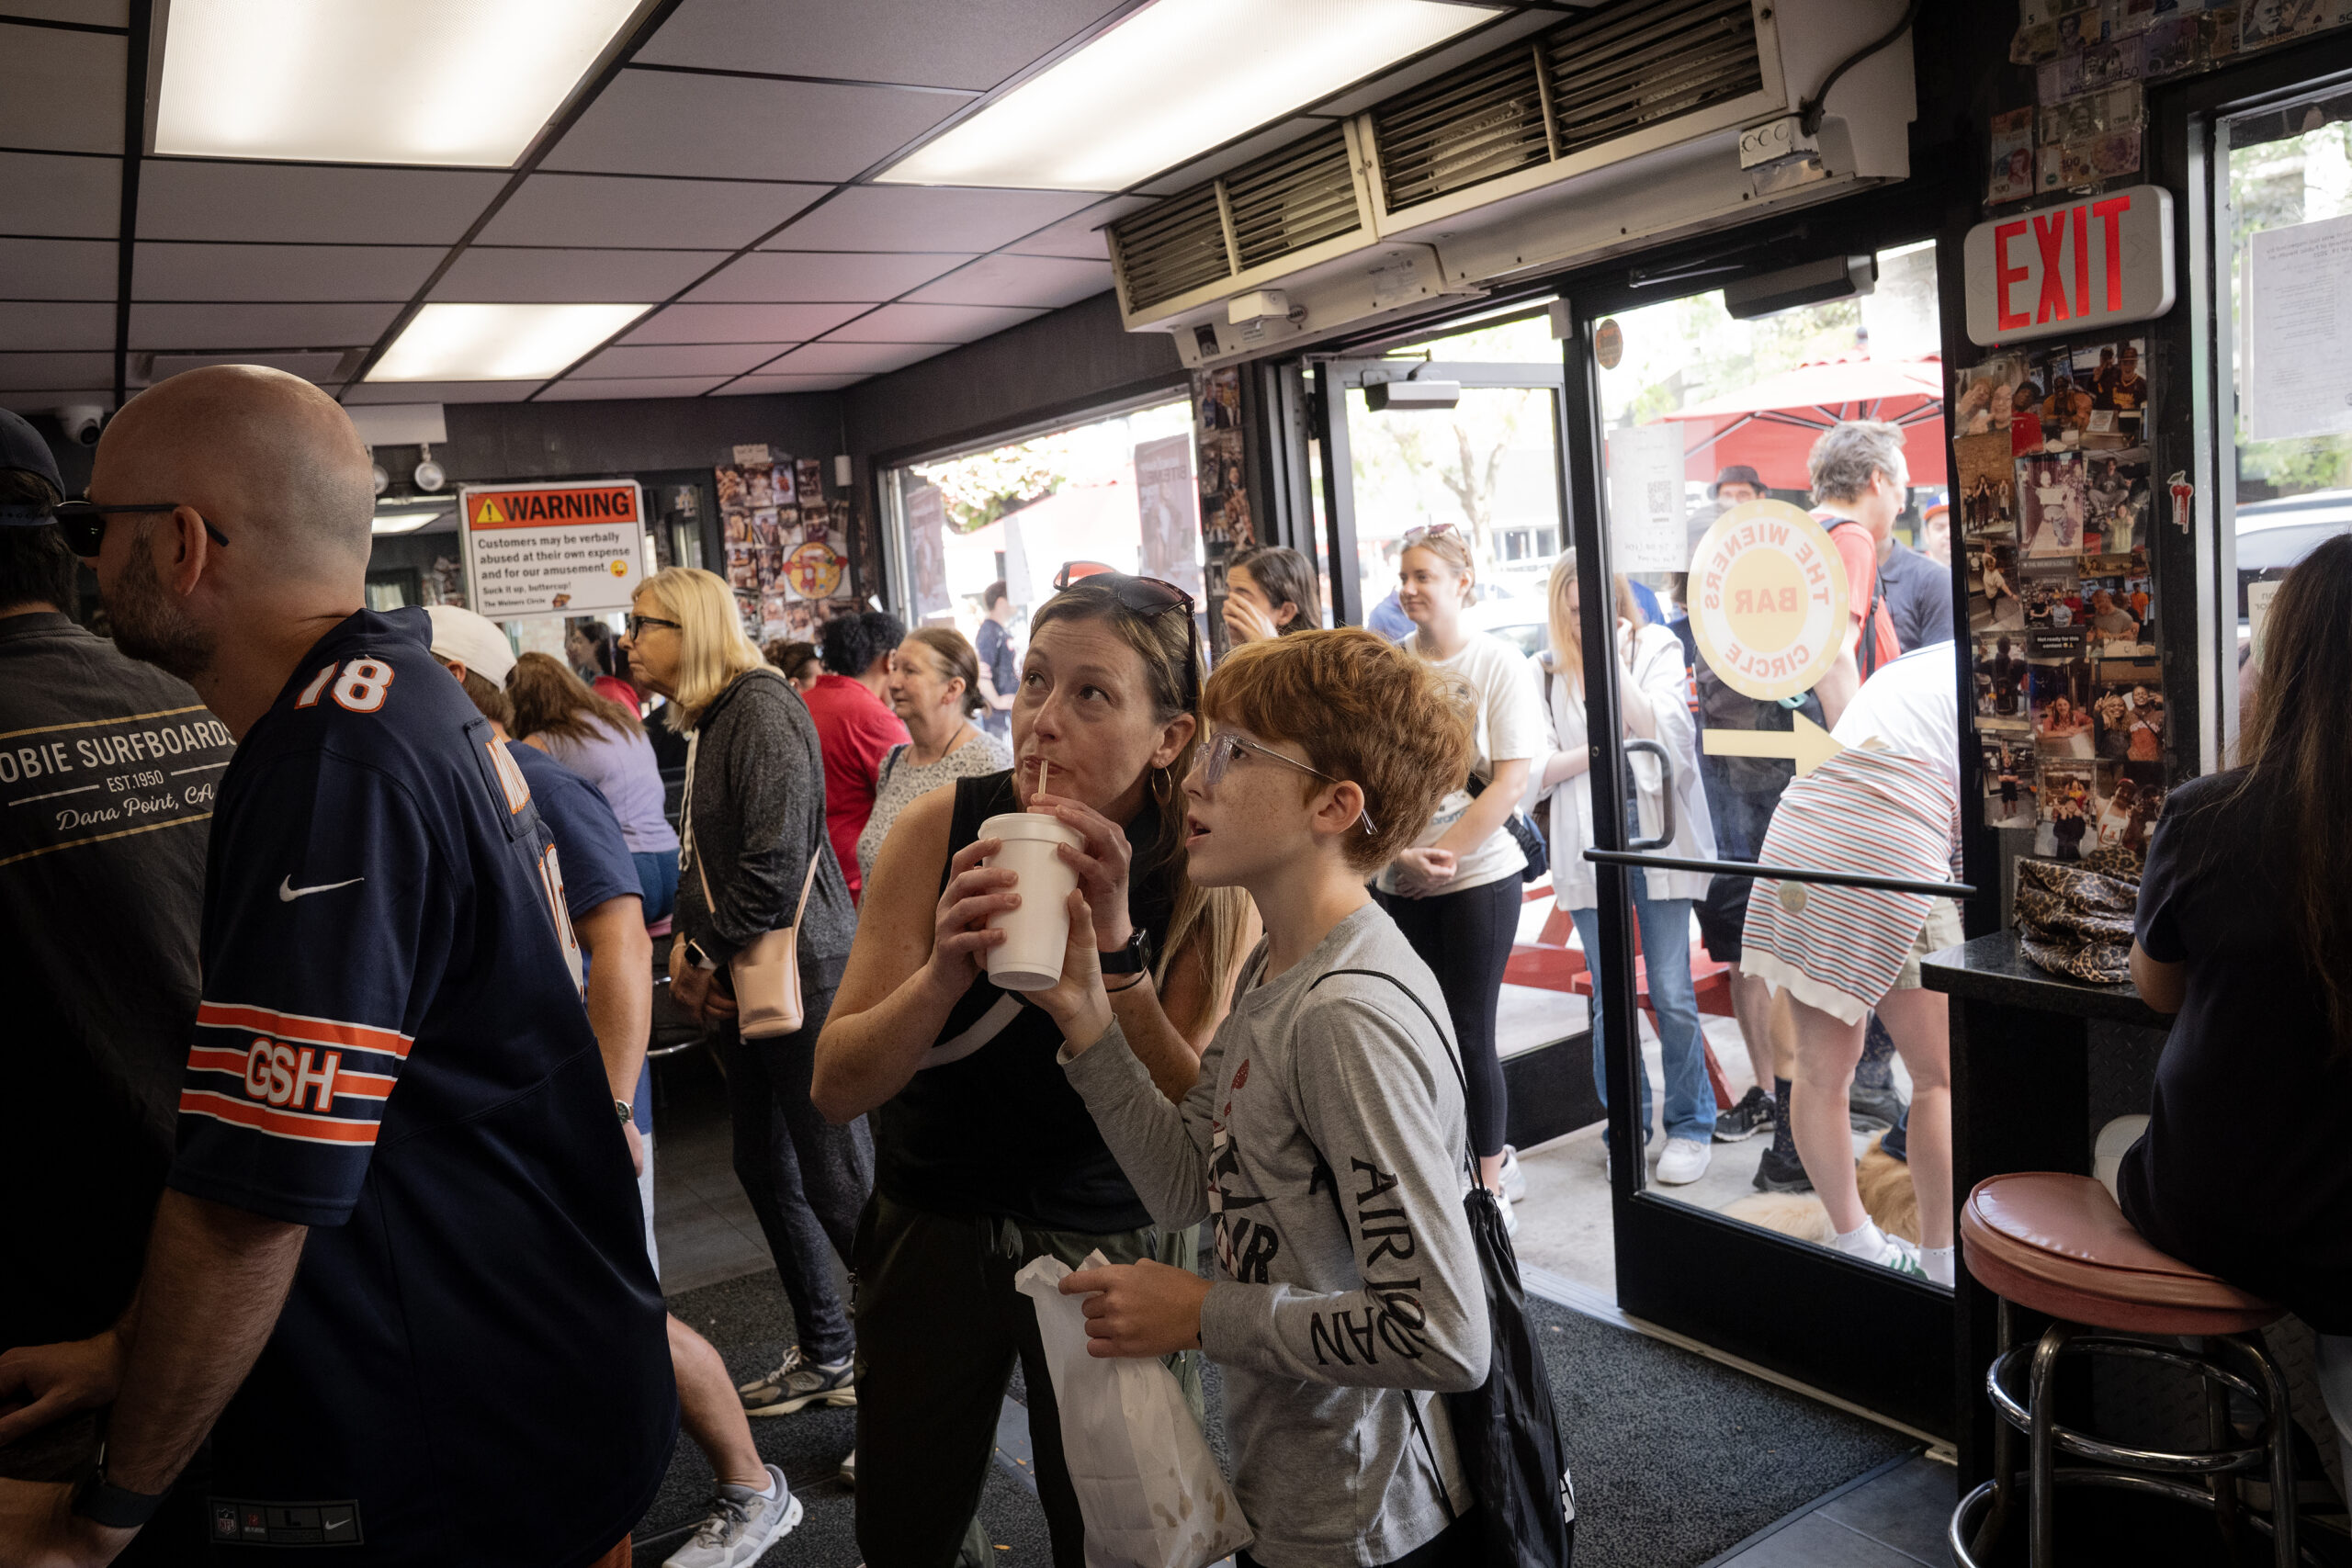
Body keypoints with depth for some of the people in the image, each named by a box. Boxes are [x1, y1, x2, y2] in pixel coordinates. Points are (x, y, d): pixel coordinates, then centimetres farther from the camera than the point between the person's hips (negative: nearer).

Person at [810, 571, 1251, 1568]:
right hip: (929, 1232, 1)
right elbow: (836, 1088, -16)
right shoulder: (942, 829, -16)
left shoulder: (1206, 881, -17)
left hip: (1112, 1249, -1)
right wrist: (945, 969, -35)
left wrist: (1116, 943, -34)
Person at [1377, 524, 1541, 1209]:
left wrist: (1440, 856, -13)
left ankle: (1487, 1185, 15)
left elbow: (1510, 782, -8)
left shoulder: (1500, 663, -4)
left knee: (1470, 1034, 1)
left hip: (1477, 874, -3)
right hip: (1398, 881, 3)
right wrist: (1401, 853, -12)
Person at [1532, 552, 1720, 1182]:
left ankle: (1690, 1124, 16)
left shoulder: (1657, 648, 6)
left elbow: (1666, 733, -8)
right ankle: (1627, 1127, 20)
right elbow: (1538, 769, -1)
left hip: (1658, 836, -1)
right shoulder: (1544, 671, 7)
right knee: (1611, 999, 5)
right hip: (1589, 847, 1)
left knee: (1672, 994, 0)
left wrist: (1617, 663, -9)